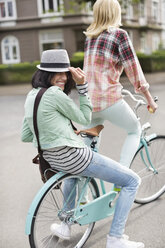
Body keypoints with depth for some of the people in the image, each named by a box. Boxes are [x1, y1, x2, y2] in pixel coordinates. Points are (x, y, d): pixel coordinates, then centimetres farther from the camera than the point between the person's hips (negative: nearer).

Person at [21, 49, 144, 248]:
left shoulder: (31, 96, 9)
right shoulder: (54, 93, -17)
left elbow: (25, 136, 15)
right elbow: (84, 118, -5)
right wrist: (83, 86, -4)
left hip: (51, 158, 9)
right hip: (73, 157, -9)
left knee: (76, 172, 45)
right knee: (132, 181, 3)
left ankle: (65, 225, 39)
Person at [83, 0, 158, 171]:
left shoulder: (89, 36, 12)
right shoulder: (119, 34, -7)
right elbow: (133, 70, -5)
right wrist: (149, 99, 4)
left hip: (88, 101, 6)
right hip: (109, 100, -5)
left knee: (90, 143, 24)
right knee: (135, 130, 17)